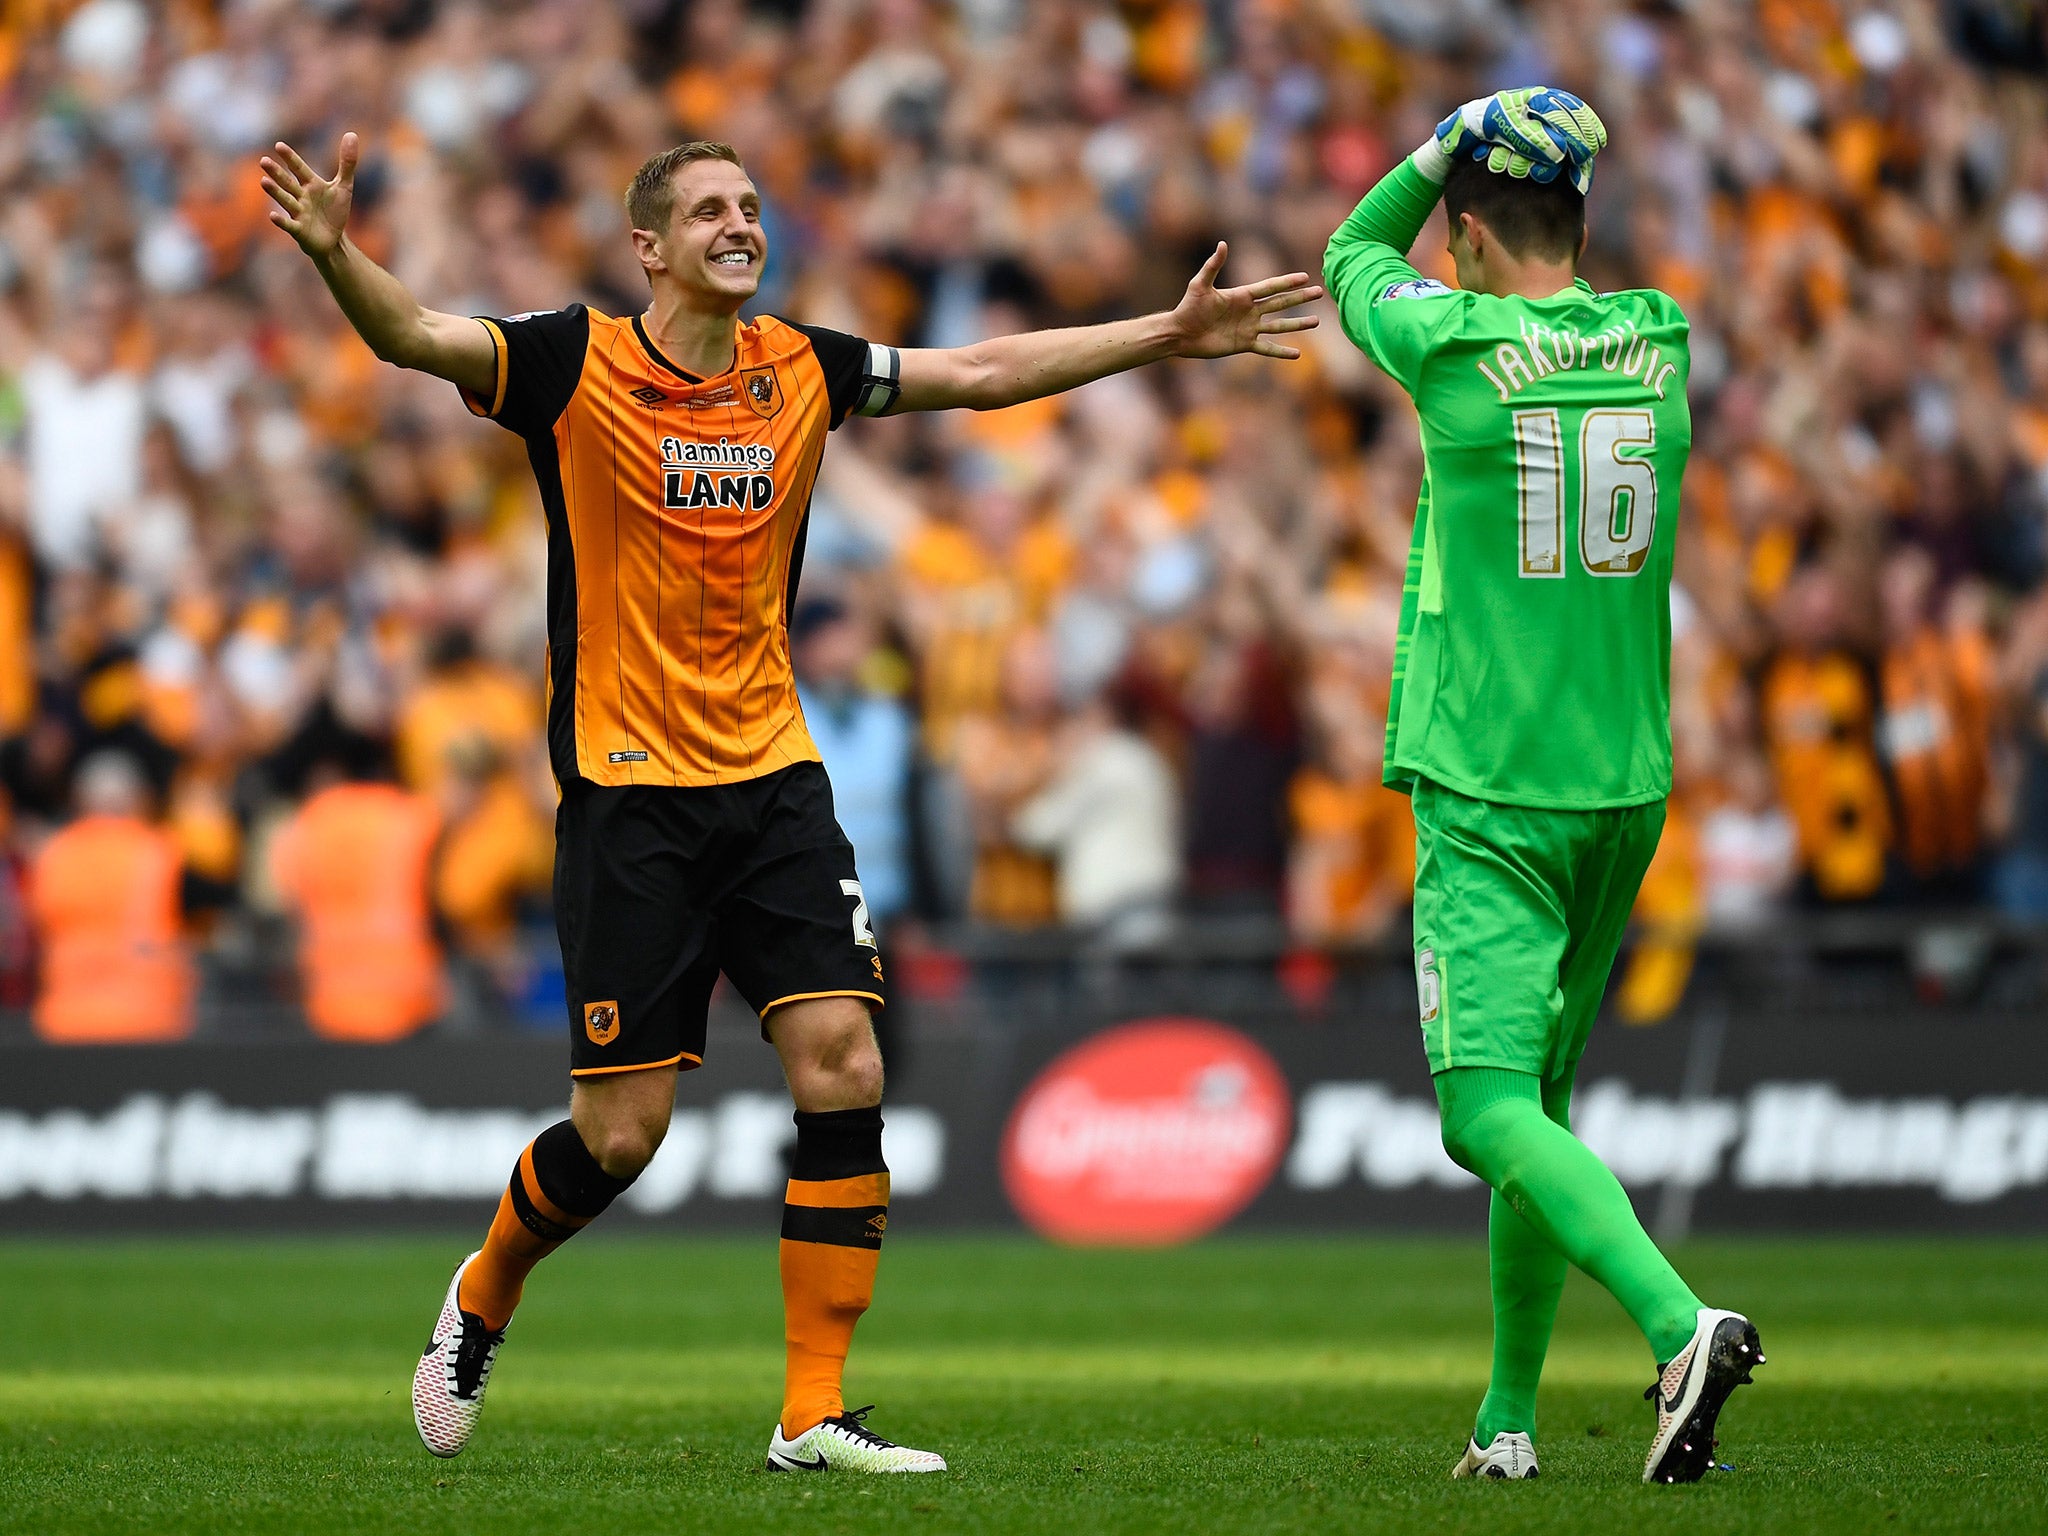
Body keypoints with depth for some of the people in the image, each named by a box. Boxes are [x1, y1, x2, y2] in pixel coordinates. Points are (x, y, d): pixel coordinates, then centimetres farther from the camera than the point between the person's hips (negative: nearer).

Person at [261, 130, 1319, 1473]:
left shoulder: (800, 369, 7)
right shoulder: (579, 367, -7)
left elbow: (982, 372, 16)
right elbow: (414, 337, -20)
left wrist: (1174, 337, 15)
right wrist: (335, 254, -40)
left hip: (775, 781, 4)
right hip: (629, 795, -4)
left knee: (844, 1070, -9)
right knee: (622, 1132, -4)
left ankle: (815, 1414, -2)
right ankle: (485, 1297, 27)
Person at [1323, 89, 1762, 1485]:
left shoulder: (1454, 343, -9)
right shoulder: (1661, 337, 4)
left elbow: (1354, 256, 14)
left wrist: (1457, 139, 13)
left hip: (1485, 799, -6)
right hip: (1625, 791, 6)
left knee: (1491, 1110, -14)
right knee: (1543, 1097, 18)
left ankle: (1683, 1323, -34)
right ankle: (1509, 1414, 20)